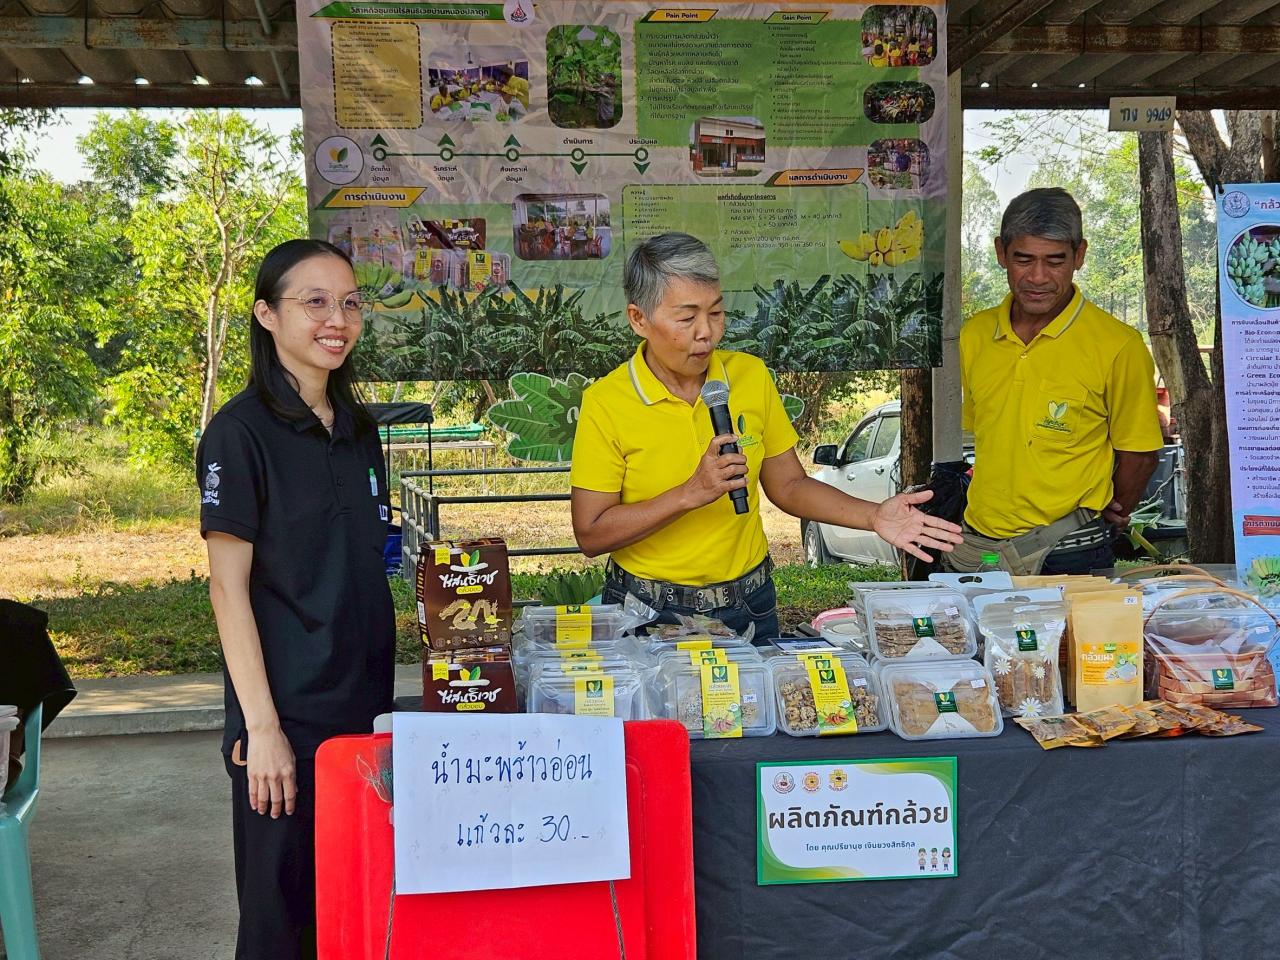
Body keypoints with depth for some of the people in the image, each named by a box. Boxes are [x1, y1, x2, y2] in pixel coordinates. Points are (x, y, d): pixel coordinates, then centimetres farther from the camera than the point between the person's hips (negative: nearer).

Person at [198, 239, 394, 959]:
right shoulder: (241, 432, -11)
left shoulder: (357, 430, 10)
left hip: (366, 702, 6)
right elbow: (229, 588, -13)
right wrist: (261, 726, -17)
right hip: (289, 713, -6)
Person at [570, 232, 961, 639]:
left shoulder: (751, 376, -3)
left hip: (748, 605, 3)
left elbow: (788, 486, 4)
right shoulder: (605, 403, -15)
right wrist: (691, 494, -25)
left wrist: (873, 516, -11)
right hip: (650, 612, -3)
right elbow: (590, 535, -15)